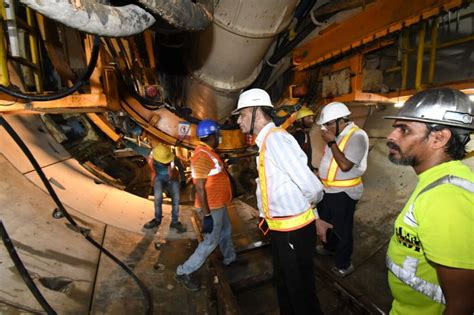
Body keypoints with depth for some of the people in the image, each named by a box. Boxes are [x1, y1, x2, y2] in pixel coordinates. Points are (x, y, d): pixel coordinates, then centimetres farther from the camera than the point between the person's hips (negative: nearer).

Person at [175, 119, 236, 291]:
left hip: (218, 205, 10)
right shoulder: (202, 156, -25)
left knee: (226, 232, 24)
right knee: (211, 242, 1)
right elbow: (199, 188, -27)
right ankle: (183, 272, 14)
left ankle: (230, 259, 45)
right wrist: (207, 215, -26)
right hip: (212, 208, -10)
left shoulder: (208, 152, 8)